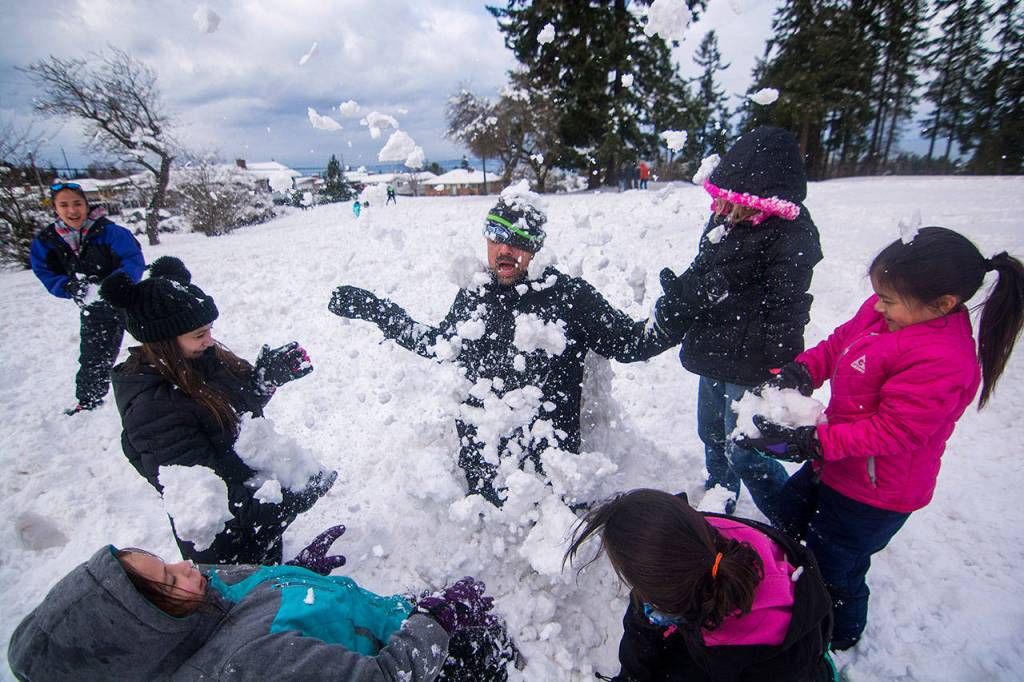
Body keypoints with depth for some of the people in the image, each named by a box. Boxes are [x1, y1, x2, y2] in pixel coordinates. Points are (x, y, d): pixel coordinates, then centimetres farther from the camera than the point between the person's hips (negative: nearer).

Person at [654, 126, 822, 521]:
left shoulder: (791, 236, -17)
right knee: (712, 434, 23)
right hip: (713, 355, 8)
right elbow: (698, 276, 11)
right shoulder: (727, 217, 5)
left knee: (744, 453, 2)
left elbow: (783, 315, -19)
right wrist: (670, 310, -5)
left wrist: (776, 377, -21)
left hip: (751, 367, -8)